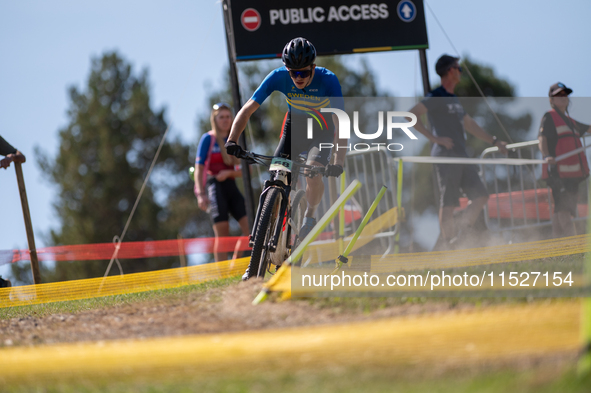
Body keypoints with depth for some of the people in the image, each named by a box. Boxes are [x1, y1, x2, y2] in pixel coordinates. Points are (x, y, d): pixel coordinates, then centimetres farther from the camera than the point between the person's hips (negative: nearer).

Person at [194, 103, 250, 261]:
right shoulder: (208, 139, 1)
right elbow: (199, 168, -5)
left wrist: (229, 173, -9)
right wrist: (201, 194, -15)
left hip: (230, 185, 5)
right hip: (214, 187, -5)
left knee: (250, 225, -9)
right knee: (222, 231, -11)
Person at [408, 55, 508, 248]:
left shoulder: (454, 100, 20)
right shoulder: (436, 97, -7)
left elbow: (470, 125, 30)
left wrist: (494, 141, 29)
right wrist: (434, 137, -20)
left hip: (461, 156, 9)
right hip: (445, 157, -9)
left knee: (480, 195, 4)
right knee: (448, 203, -7)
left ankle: (459, 236, 6)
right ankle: (449, 246, -4)